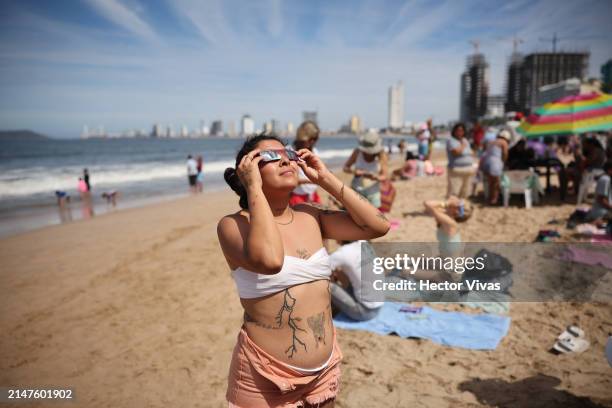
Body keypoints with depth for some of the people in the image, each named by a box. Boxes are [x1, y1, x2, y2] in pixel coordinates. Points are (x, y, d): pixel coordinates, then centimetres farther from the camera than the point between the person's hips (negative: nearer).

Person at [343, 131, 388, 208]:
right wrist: (354, 171, -23)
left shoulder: (381, 154, -11)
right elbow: (345, 168, -2)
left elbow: (384, 177, -8)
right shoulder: (358, 151, -9)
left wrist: (375, 177, -30)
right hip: (357, 190, 0)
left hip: (373, 191, 0)